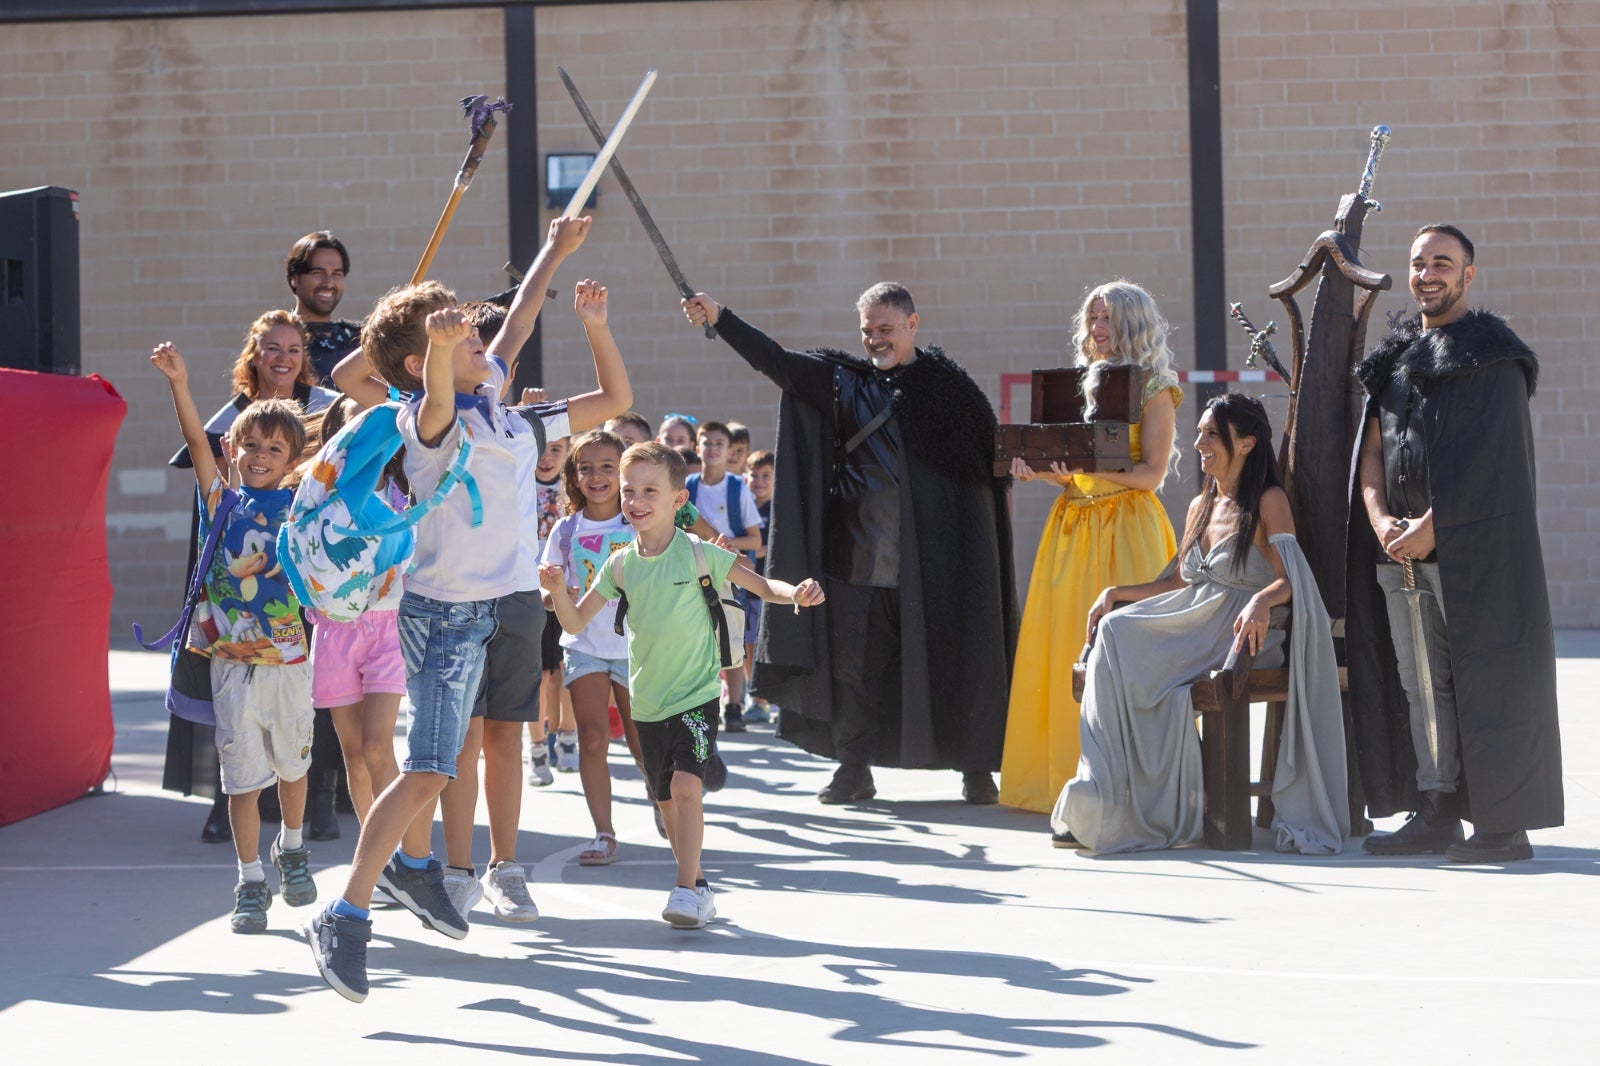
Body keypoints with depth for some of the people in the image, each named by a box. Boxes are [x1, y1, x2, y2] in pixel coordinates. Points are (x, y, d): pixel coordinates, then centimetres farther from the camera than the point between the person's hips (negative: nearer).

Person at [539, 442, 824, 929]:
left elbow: (762, 585, -6)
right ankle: (696, 884, 28)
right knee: (666, 799, 12)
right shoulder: (621, 565, 1)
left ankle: (687, 889, -16)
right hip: (646, 701, 5)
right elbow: (575, 622, 4)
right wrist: (558, 591, -16)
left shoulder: (696, 553, -9)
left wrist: (796, 593, -27)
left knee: (685, 785, -21)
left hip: (696, 694, -4)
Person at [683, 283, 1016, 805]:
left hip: (937, 555, -2)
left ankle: (976, 768, 12)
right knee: (854, 663, 3)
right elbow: (775, 360, 2)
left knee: (954, 657, 1)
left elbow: (991, 449, 5)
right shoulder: (843, 380, 8)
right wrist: (718, 317, -6)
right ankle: (854, 770, 14)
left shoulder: (949, 384, 3)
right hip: (864, 556, 2)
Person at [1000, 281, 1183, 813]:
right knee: (1064, 654, 0)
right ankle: (1062, 776, 4)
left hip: (1127, 530, -6)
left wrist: (1084, 468, -21)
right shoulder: (1079, 385, 17)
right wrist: (1041, 468, -4)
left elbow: (1151, 474, -10)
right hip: (1073, 527, 6)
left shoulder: (1154, 390, 0)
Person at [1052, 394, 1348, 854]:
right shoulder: (1201, 507, 22)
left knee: (1121, 638, -29)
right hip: (1191, 622, 7)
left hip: (1238, 632, -7)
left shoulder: (1268, 501, 0)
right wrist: (1116, 593, 9)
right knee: (1113, 631, -24)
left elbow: (1290, 579, -10)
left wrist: (1262, 600, -31)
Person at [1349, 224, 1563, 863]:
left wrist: (1431, 526, -15)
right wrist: (1381, 521, -4)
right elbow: (1371, 451, 12)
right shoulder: (1394, 358, 17)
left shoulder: (1493, 358, -3)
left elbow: (1488, 464, -11)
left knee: (1484, 677, -7)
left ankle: (1506, 825, -4)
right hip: (1399, 547, 7)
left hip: (1471, 547, -6)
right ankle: (1436, 815, 12)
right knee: (1421, 685, 6)